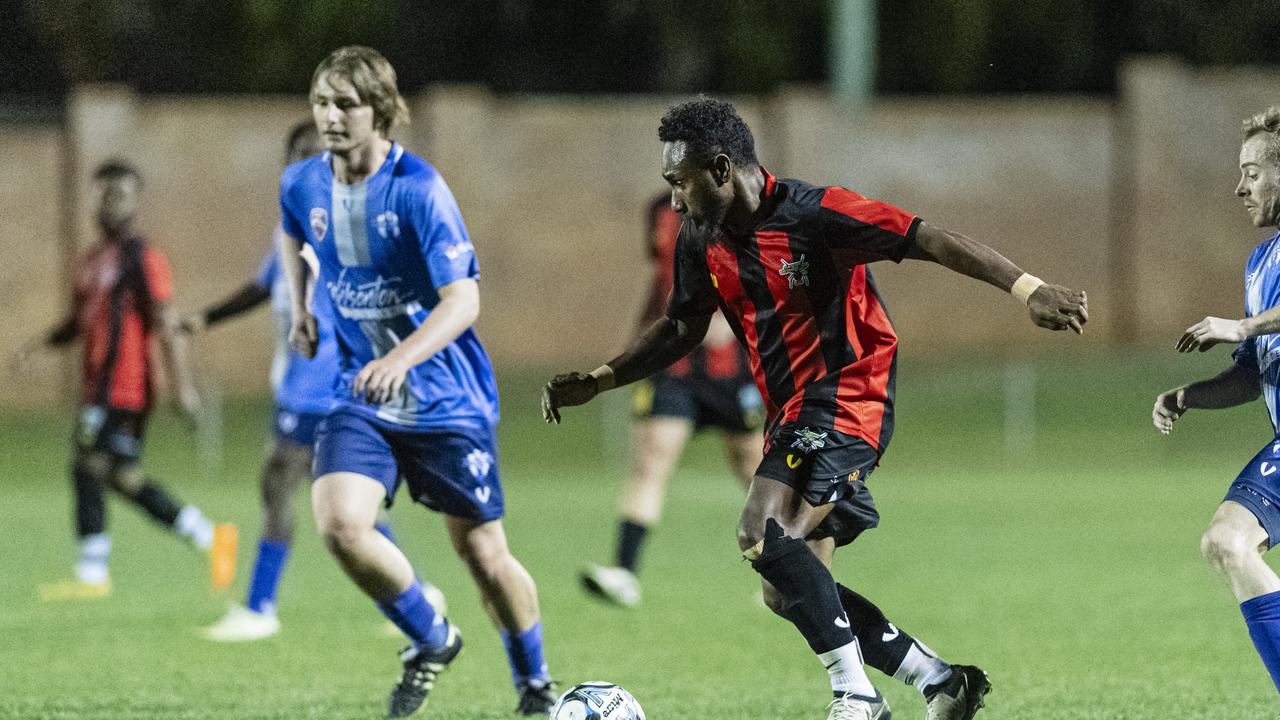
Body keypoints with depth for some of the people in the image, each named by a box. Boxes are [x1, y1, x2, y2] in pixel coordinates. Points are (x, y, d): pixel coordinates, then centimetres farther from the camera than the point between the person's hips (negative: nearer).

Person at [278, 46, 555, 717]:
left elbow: (463, 298, -27)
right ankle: (431, 640, 6)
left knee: (482, 553, 3)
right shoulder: (303, 184, -2)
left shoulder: (418, 190, -19)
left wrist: (402, 358, -43)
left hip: (446, 400, -4)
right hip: (360, 395, 4)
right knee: (339, 524, -21)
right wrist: (299, 306, 12)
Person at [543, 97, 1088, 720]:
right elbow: (681, 329, 20)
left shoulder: (813, 213, -17)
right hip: (791, 414, 9)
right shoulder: (701, 241, 5)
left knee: (764, 534, -27)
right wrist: (596, 382, 11)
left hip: (847, 400, -9)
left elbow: (931, 241, -18)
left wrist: (1027, 289, -26)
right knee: (787, 592, 7)